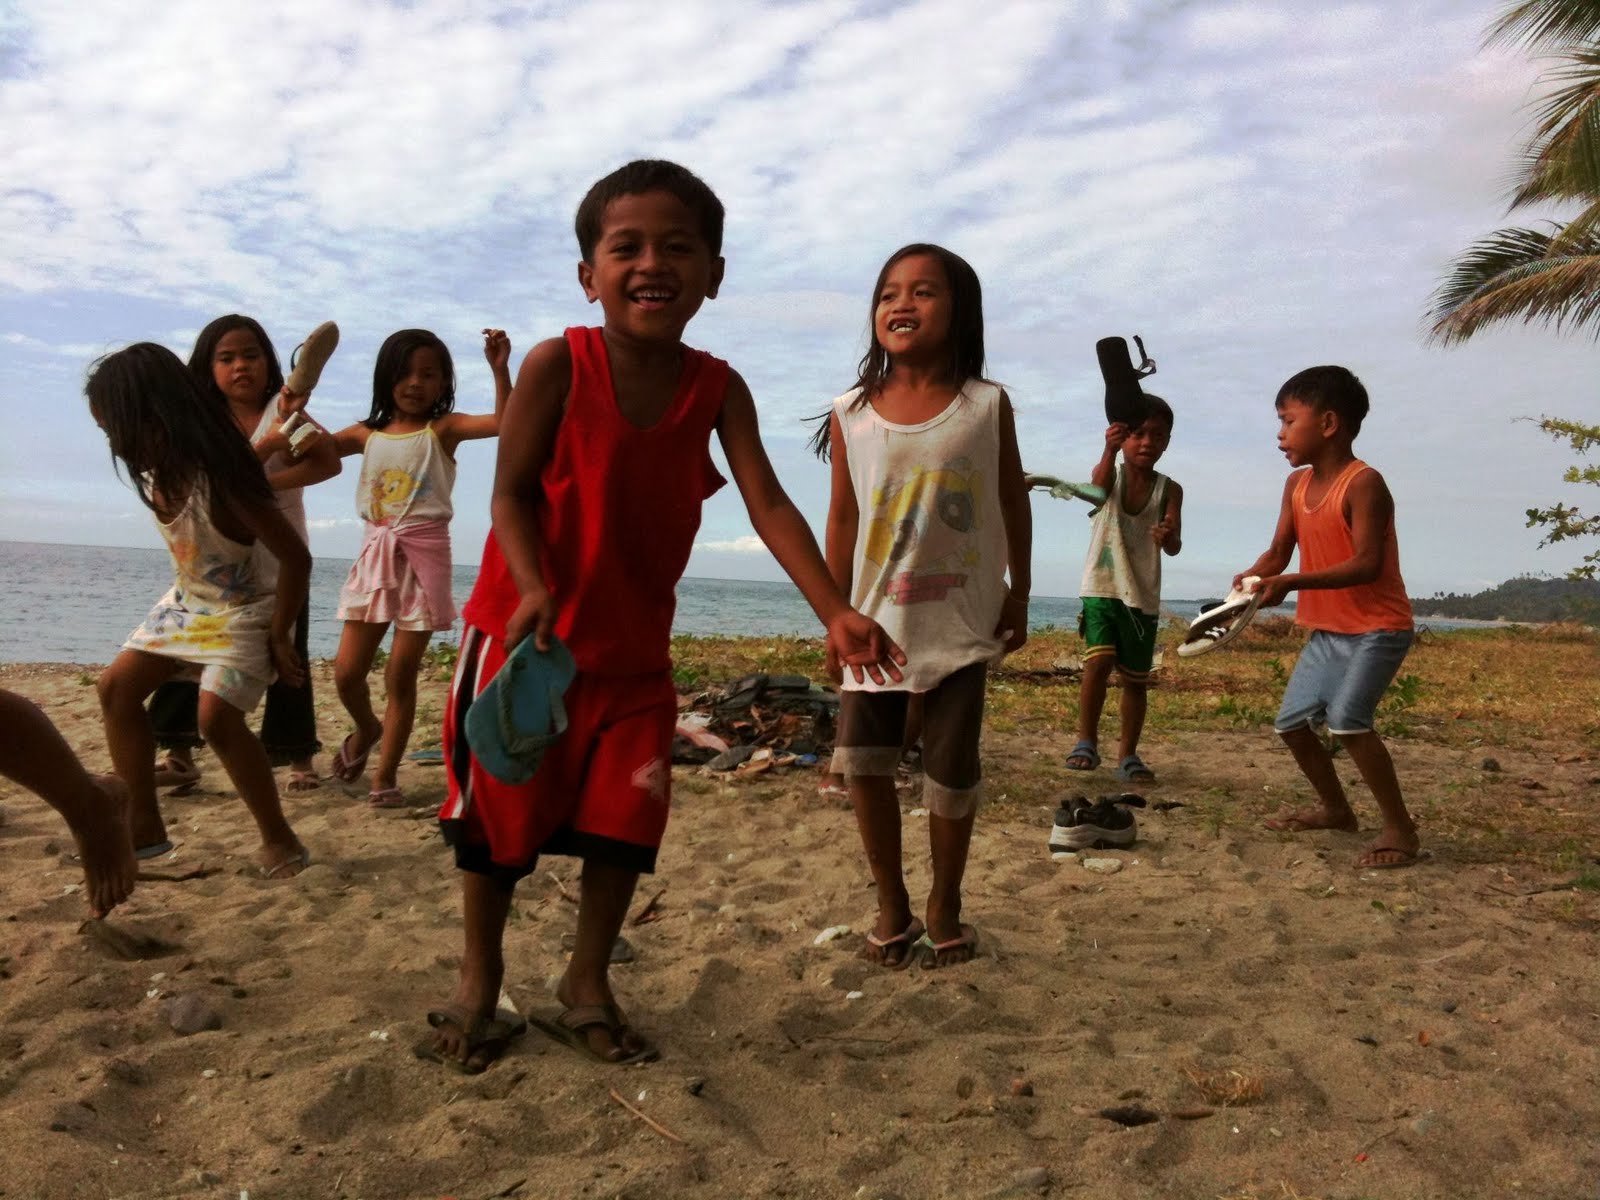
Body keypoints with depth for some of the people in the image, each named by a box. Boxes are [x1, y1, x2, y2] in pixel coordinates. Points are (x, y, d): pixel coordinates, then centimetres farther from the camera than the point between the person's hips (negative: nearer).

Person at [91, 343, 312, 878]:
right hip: (187, 602, 9)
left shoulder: (221, 480, -31)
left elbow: (296, 557, -28)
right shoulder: (157, 475, -7)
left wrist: (279, 636, -21)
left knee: (217, 718, -21)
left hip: (243, 611, -8)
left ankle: (279, 838, -4)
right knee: (117, 687, 3)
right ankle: (144, 824, 10)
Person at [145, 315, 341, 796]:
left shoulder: (284, 407, -4)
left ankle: (300, 758, 12)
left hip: (280, 563, -2)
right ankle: (179, 755, 10)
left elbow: (329, 462, -18)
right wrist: (273, 441, -29)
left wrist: (263, 483, -27)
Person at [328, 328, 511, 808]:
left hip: (424, 553, -3)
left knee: (401, 675, 1)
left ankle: (385, 776, 12)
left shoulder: (443, 429, -2)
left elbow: (504, 421, -17)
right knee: (346, 671, 3)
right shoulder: (367, 434, 9)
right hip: (376, 553, 4)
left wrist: (500, 369, -28)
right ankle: (367, 728, 35)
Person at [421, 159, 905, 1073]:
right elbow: (512, 492, -12)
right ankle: (479, 981, 32)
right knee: (501, 813, 9)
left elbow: (768, 505, -13)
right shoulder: (558, 365, -14)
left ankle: (589, 987, 30)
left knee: (624, 820, 9)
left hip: (637, 648, 3)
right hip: (527, 634, -3)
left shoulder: (719, 389, -6)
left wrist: (835, 610, -24)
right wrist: (535, 588, -30)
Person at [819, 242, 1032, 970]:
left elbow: (1014, 503, 4)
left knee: (952, 770, 6)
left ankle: (944, 902, 27)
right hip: (878, 620, 1)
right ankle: (891, 903, 21)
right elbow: (842, 518, 2)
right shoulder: (850, 416, -3)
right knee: (860, 759, 2)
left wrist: (1019, 595, 5)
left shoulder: (987, 406, -5)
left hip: (964, 621, -1)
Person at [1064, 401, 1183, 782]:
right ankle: (1086, 743, -4)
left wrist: (1168, 537, -35)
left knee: (1136, 678, 7)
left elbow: (1174, 546, -10)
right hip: (1101, 588, -2)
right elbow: (1099, 487, -28)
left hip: (1143, 596, 2)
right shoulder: (1110, 474, -2)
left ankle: (1128, 756, 19)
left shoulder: (1169, 490, 1)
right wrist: (1110, 451, -49)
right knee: (1098, 662, -19)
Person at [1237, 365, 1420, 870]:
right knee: (1291, 721, 10)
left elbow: (1367, 564, -28)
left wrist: (1292, 583, -37)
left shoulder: (1363, 483, -20)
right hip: (1326, 629, 9)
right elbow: (1278, 552, 5)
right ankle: (1335, 808, 32)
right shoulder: (1297, 484, 3)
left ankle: (1400, 828, -10)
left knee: (1347, 717, -24)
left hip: (1377, 627, -8)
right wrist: (1253, 576, -18)